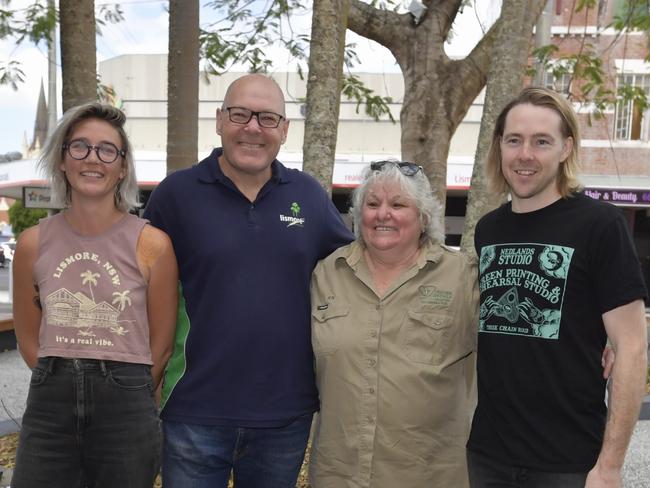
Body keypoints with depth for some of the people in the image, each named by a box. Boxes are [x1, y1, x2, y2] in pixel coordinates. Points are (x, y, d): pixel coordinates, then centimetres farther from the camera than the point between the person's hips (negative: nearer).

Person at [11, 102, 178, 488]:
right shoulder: (34, 243, 0)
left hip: (125, 411, -2)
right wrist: (62, 384, 6)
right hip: (49, 407, 2)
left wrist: (128, 396, 5)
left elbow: (161, 345, -1)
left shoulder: (152, 245, -8)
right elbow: (29, 340, 9)